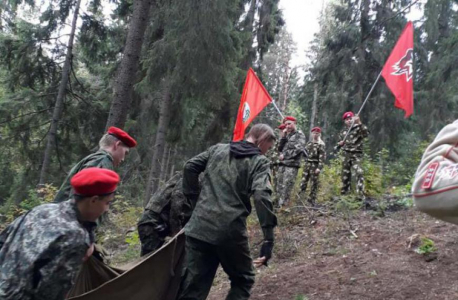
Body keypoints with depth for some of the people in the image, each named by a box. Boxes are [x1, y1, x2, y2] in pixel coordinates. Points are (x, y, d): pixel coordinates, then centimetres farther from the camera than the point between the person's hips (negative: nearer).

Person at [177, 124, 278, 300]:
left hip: (199, 228, 4)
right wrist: (269, 239, -17)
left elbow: (190, 167, 9)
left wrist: (193, 201, 16)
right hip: (230, 232, -4)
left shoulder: (217, 149, 17)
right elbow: (262, 196, -14)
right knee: (243, 280, 19)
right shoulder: (260, 161, 1)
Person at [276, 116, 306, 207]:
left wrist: (284, 155, -10)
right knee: (280, 187, 5)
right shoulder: (287, 135, 20)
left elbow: (298, 150, -11)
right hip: (282, 164, 7)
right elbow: (280, 149, 15)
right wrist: (283, 137, 3)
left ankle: (282, 206, -13)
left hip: (292, 165, -7)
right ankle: (279, 205, 8)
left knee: (286, 188, -11)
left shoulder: (300, 135, 1)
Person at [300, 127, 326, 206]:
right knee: (303, 180, 4)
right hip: (307, 164, 6)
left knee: (314, 183, 2)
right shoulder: (309, 143, 12)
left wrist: (319, 167, -20)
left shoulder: (320, 145, -9)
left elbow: (322, 157, -14)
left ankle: (312, 199, 11)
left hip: (315, 165, -6)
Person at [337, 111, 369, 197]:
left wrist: (359, 123, -30)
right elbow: (340, 141, 25)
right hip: (346, 154, 5)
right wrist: (340, 144, 1)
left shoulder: (358, 128, -3)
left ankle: (361, 194, -21)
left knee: (359, 172, -19)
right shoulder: (343, 131, 14)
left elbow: (366, 134, -24)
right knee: (345, 174, 9)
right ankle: (344, 193, 20)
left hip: (356, 154, -5)